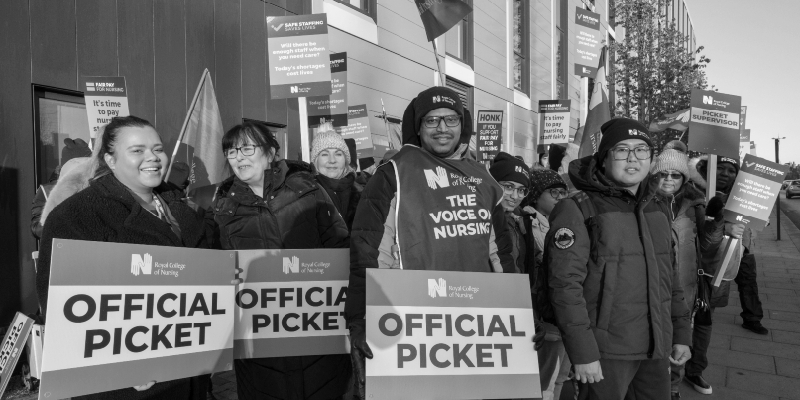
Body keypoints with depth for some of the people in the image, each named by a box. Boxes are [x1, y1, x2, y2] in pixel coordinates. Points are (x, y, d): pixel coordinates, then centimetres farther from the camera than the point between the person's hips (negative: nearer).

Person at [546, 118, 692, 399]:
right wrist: (583, 353, -18)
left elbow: (669, 275, 17)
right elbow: (565, 285, -15)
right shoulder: (578, 211, -10)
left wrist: (681, 333, 15)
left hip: (657, 349, 6)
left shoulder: (659, 208, 11)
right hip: (606, 352, -6)